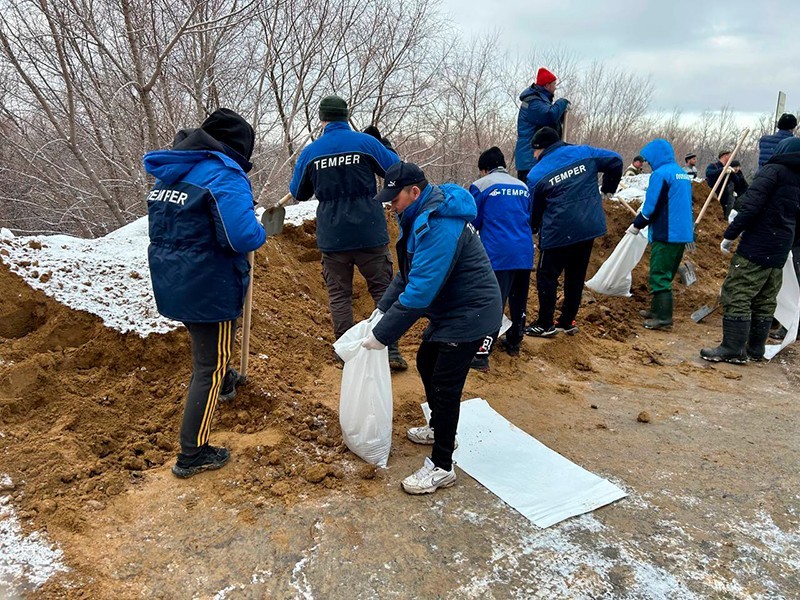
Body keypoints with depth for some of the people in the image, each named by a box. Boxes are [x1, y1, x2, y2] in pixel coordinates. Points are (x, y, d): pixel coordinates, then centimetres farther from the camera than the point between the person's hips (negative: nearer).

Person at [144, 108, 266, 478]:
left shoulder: (168, 174, 8)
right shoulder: (224, 176, -18)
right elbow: (242, 237, -29)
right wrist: (260, 232, -8)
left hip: (170, 284, 8)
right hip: (210, 290, -8)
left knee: (204, 344, 33)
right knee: (209, 368, 5)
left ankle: (223, 382, 61)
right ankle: (192, 455, 12)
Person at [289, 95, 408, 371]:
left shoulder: (310, 151, -1)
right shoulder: (367, 142, -5)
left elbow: (298, 193, 10)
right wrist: (384, 145, 18)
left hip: (332, 237, 1)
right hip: (370, 233, -1)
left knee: (339, 293, 13)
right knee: (383, 289, 8)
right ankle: (391, 351, 5)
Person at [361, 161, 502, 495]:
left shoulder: (439, 226, -28)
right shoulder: (422, 216, 6)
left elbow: (420, 291, -32)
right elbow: (408, 272, 11)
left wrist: (382, 335, -25)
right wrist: (382, 310, 1)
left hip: (470, 313, -11)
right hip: (448, 308, 11)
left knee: (445, 383, -7)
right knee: (427, 362, 21)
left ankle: (441, 467, 6)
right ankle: (439, 428, 42)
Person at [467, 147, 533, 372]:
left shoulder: (481, 185, -1)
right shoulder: (523, 186, 15)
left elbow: (473, 222, 4)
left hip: (497, 254, -5)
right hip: (525, 253, 6)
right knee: (518, 300, 18)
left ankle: (481, 354, -9)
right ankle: (514, 343, 33)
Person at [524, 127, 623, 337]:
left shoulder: (536, 174, -5)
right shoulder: (583, 153, 4)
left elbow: (533, 211, 3)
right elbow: (615, 161, 9)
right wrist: (608, 189, 22)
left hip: (559, 232, -5)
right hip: (590, 227, 5)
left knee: (546, 276, 9)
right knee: (576, 276, 17)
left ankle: (545, 324, 15)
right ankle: (567, 321, 26)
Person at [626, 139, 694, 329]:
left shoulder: (661, 173, -13)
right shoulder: (684, 174, 15)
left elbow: (651, 206, -14)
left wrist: (637, 225, 0)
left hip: (666, 234, -9)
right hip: (683, 233, 9)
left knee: (659, 275, -3)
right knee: (666, 274, 17)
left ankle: (663, 317, -4)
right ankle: (657, 309, 26)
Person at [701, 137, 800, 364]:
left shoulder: (773, 170, -7)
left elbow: (751, 206, -18)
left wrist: (730, 235, -14)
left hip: (755, 249, -8)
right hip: (779, 253, 8)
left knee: (737, 296, -5)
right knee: (765, 301, 13)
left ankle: (733, 349, -5)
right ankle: (755, 349, 20)